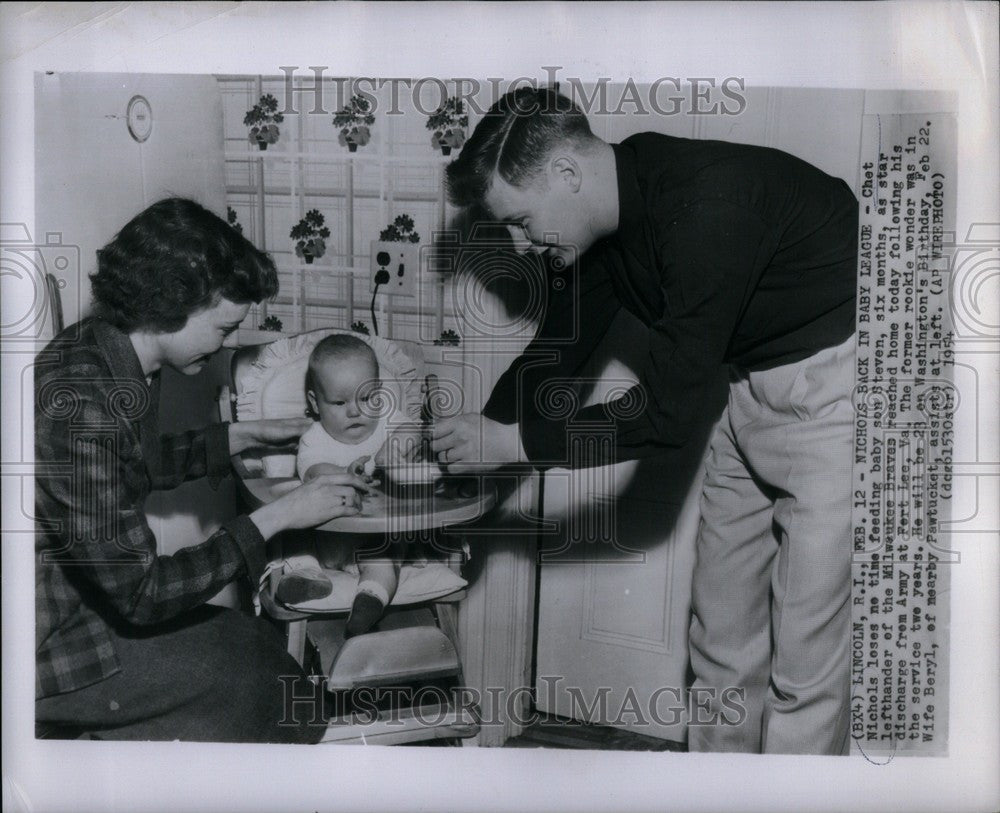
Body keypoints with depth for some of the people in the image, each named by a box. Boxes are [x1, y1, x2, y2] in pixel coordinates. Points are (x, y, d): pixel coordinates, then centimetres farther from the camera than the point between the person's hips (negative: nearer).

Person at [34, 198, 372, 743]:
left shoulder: (96, 349, -3)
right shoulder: (82, 408, -32)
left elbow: (138, 464, 17)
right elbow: (140, 594, -28)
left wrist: (246, 435, 12)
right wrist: (278, 516, -23)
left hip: (88, 591, 8)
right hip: (50, 652, -8)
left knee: (249, 633, 6)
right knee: (265, 671, -5)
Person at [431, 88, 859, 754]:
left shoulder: (706, 203, -29)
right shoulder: (609, 223, -2)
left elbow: (669, 411, -27)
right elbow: (559, 347, 11)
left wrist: (515, 439, -20)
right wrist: (476, 438, 6)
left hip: (833, 379, -8)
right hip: (753, 385, 8)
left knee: (805, 653, -4)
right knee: (721, 631, 14)